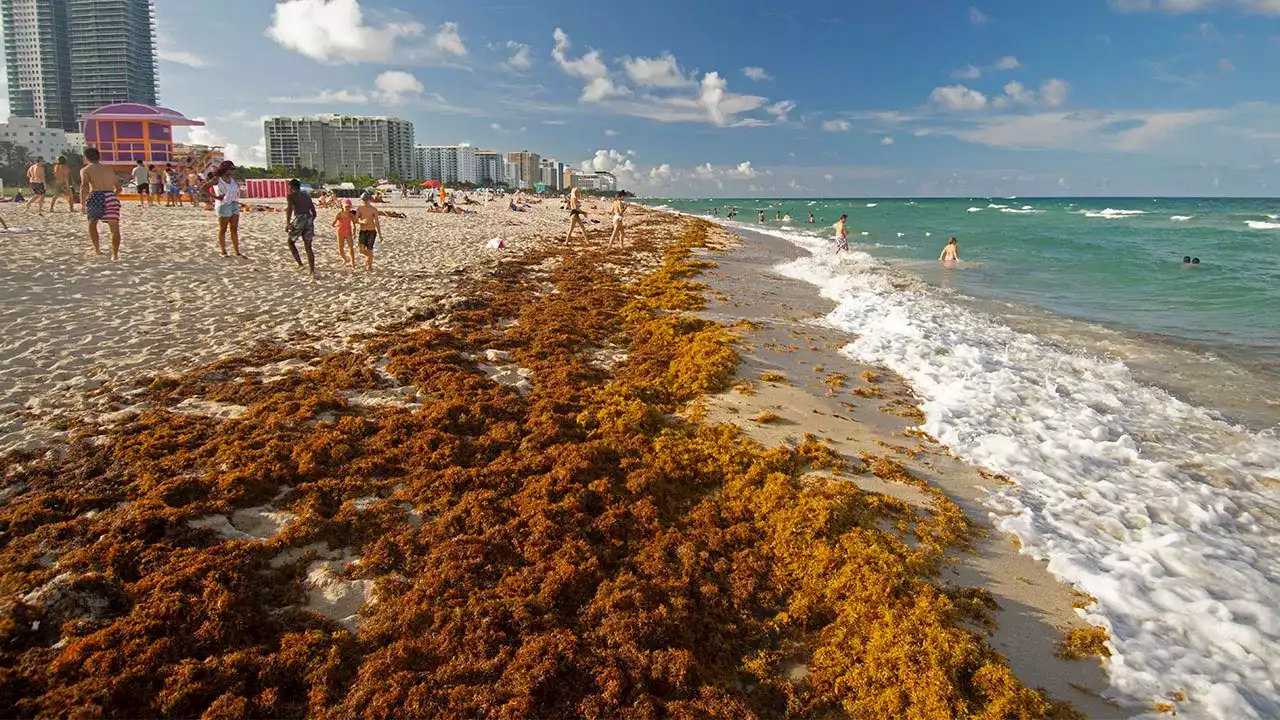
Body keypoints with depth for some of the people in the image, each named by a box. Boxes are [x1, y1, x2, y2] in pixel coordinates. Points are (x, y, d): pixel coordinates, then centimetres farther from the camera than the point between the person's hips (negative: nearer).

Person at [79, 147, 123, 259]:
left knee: (92, 223, 25)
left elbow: (84, 186, -7)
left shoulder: (85, 169, 12)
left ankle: (97, 249, 27)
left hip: (96, 197, -2)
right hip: (111, 197, 2)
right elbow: (118, 188, 27)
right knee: (115, 228, -2)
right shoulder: (109, 169, 24)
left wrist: (82, 203, -9)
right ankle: (115, 254, -16)